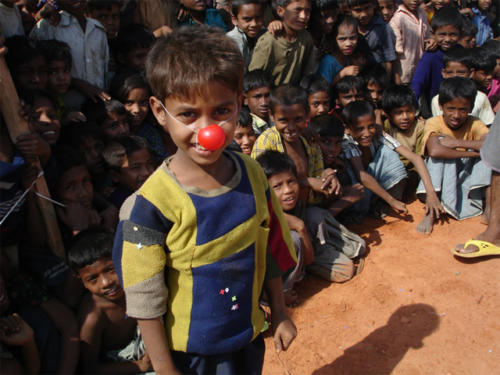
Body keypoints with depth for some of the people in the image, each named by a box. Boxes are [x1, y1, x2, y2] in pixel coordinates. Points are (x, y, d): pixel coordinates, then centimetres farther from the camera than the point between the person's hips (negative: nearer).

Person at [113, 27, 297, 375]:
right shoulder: (152, 203, -26)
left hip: (249, 336, 4)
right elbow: (145, 299, -17)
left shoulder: (253, 174, -11)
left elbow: (270, 252, 2)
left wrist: (279, 313, 10)